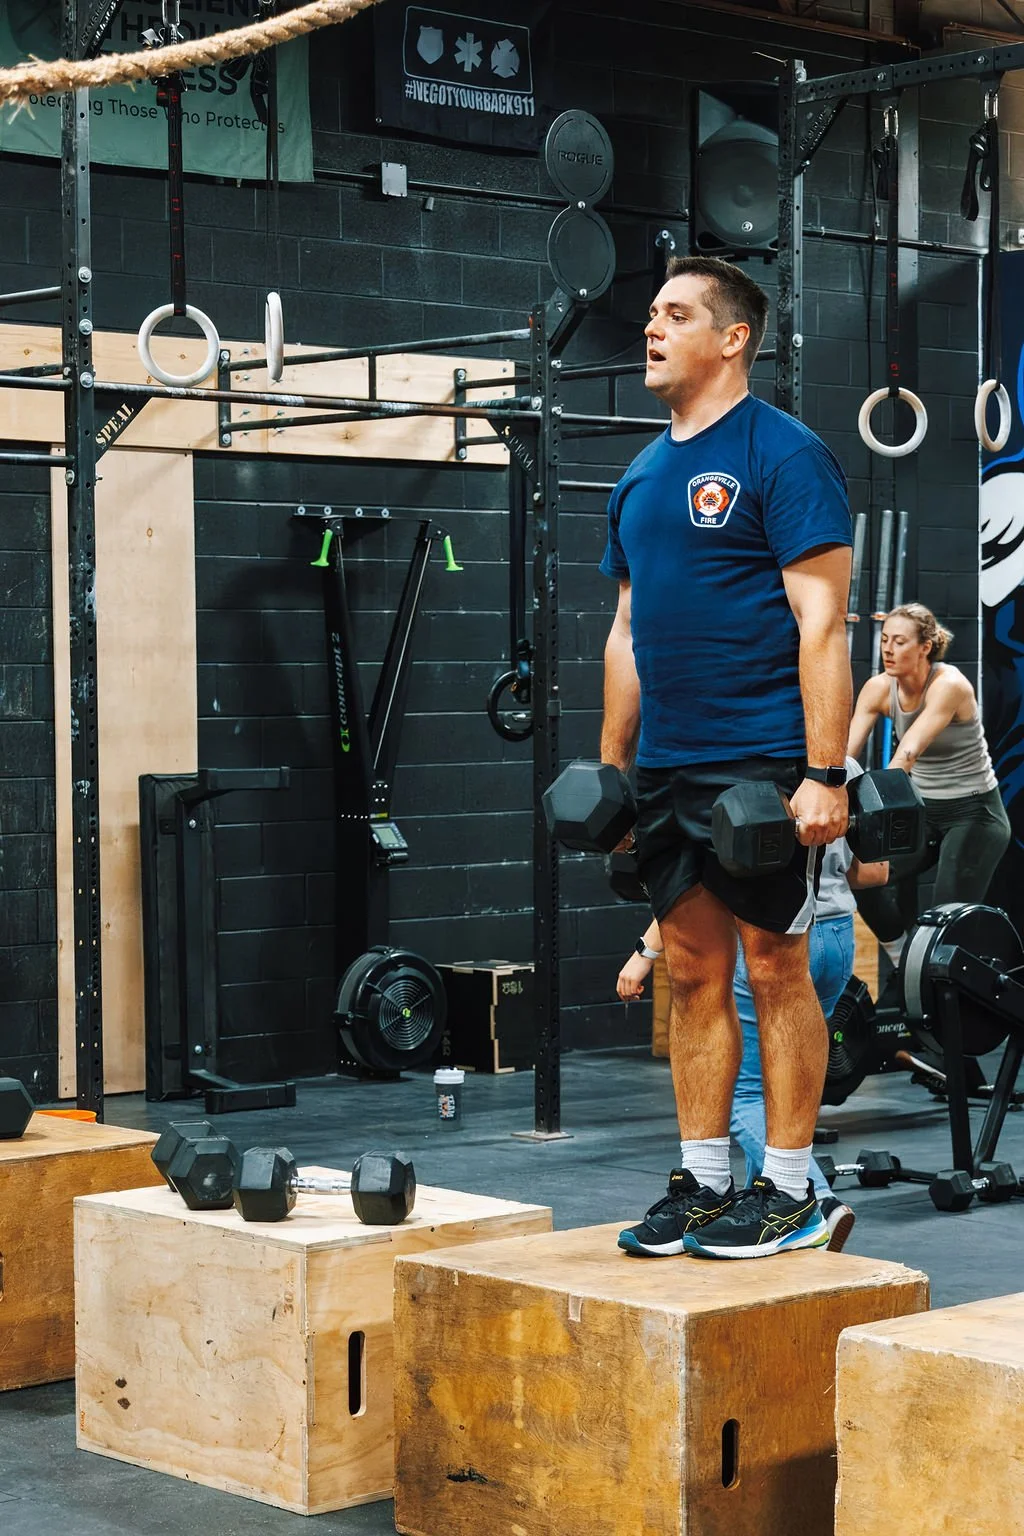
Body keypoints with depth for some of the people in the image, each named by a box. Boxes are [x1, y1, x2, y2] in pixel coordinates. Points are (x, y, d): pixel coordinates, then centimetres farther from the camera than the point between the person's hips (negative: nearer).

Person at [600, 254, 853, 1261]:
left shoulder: (782, 454, -8)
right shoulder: (642, 476, 15)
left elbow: (821, 623, -13)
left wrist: (824, 775, -18)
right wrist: (611, 766, 15)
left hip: (762, 762, -7)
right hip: (667, 765, 7)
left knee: (775, 966, -1)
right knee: (693, 971, 10)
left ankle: (788, 1191, 7)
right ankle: (701, 1182, 17)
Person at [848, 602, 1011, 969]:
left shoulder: (948, 685, -24)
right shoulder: (879, 688, -7)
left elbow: (908, 752, -37)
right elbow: (845, 751, -16)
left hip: (974, 814, -5)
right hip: (924, 811, 5)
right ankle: (906, 966, 6)